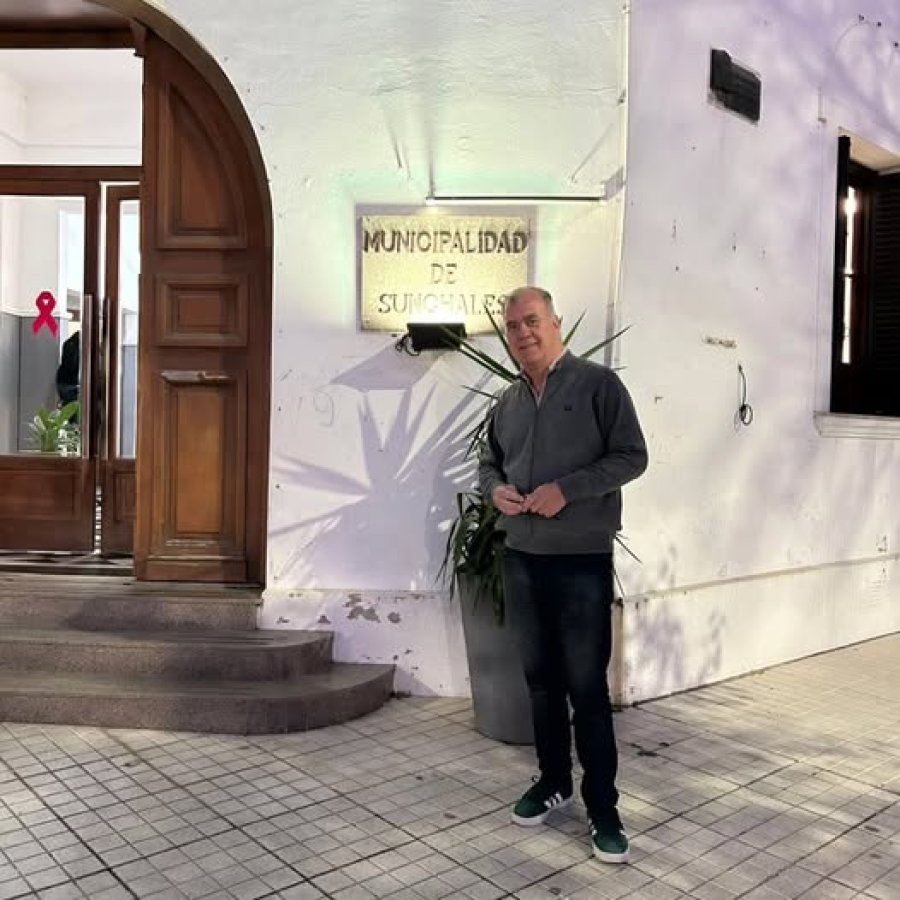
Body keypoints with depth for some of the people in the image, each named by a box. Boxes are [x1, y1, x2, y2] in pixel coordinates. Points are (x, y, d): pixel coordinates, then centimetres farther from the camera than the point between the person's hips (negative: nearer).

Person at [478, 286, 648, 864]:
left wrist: (565, 490, -20)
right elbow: (489, 462, 20)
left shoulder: (598, 384, -6)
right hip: (521, 557, 6)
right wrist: (495, 489, -3)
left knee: (587, 685, -1)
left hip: (582, 559, -6)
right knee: (540, 677, 15)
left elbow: (631, 456, -10)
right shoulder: (508, 402, 11)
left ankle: (603, 807, 12)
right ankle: (554, 782, 31)